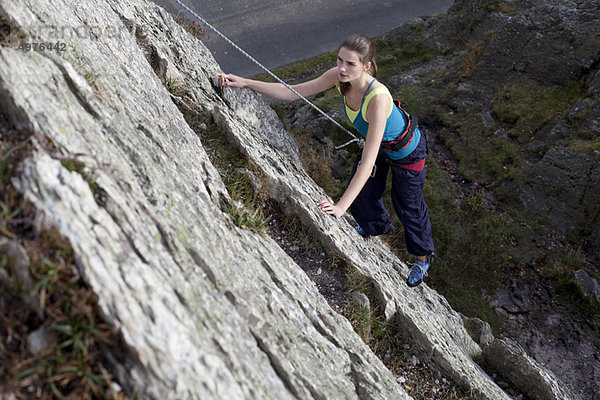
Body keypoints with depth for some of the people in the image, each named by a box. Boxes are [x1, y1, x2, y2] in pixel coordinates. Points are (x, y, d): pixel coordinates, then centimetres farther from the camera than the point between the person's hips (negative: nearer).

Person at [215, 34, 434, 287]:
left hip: (406, 151, -6)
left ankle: (423, 256, 46)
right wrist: (245, 83, -26)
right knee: (360, 194, 22)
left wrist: (342, 206, -52)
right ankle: (378, 226, 59)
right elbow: (292, 92, -17)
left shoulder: (378, 98, -44)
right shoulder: (338, 77, -25)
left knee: (408, 206, 15)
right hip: (378, 142, 6)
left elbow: (368, 160, -47)